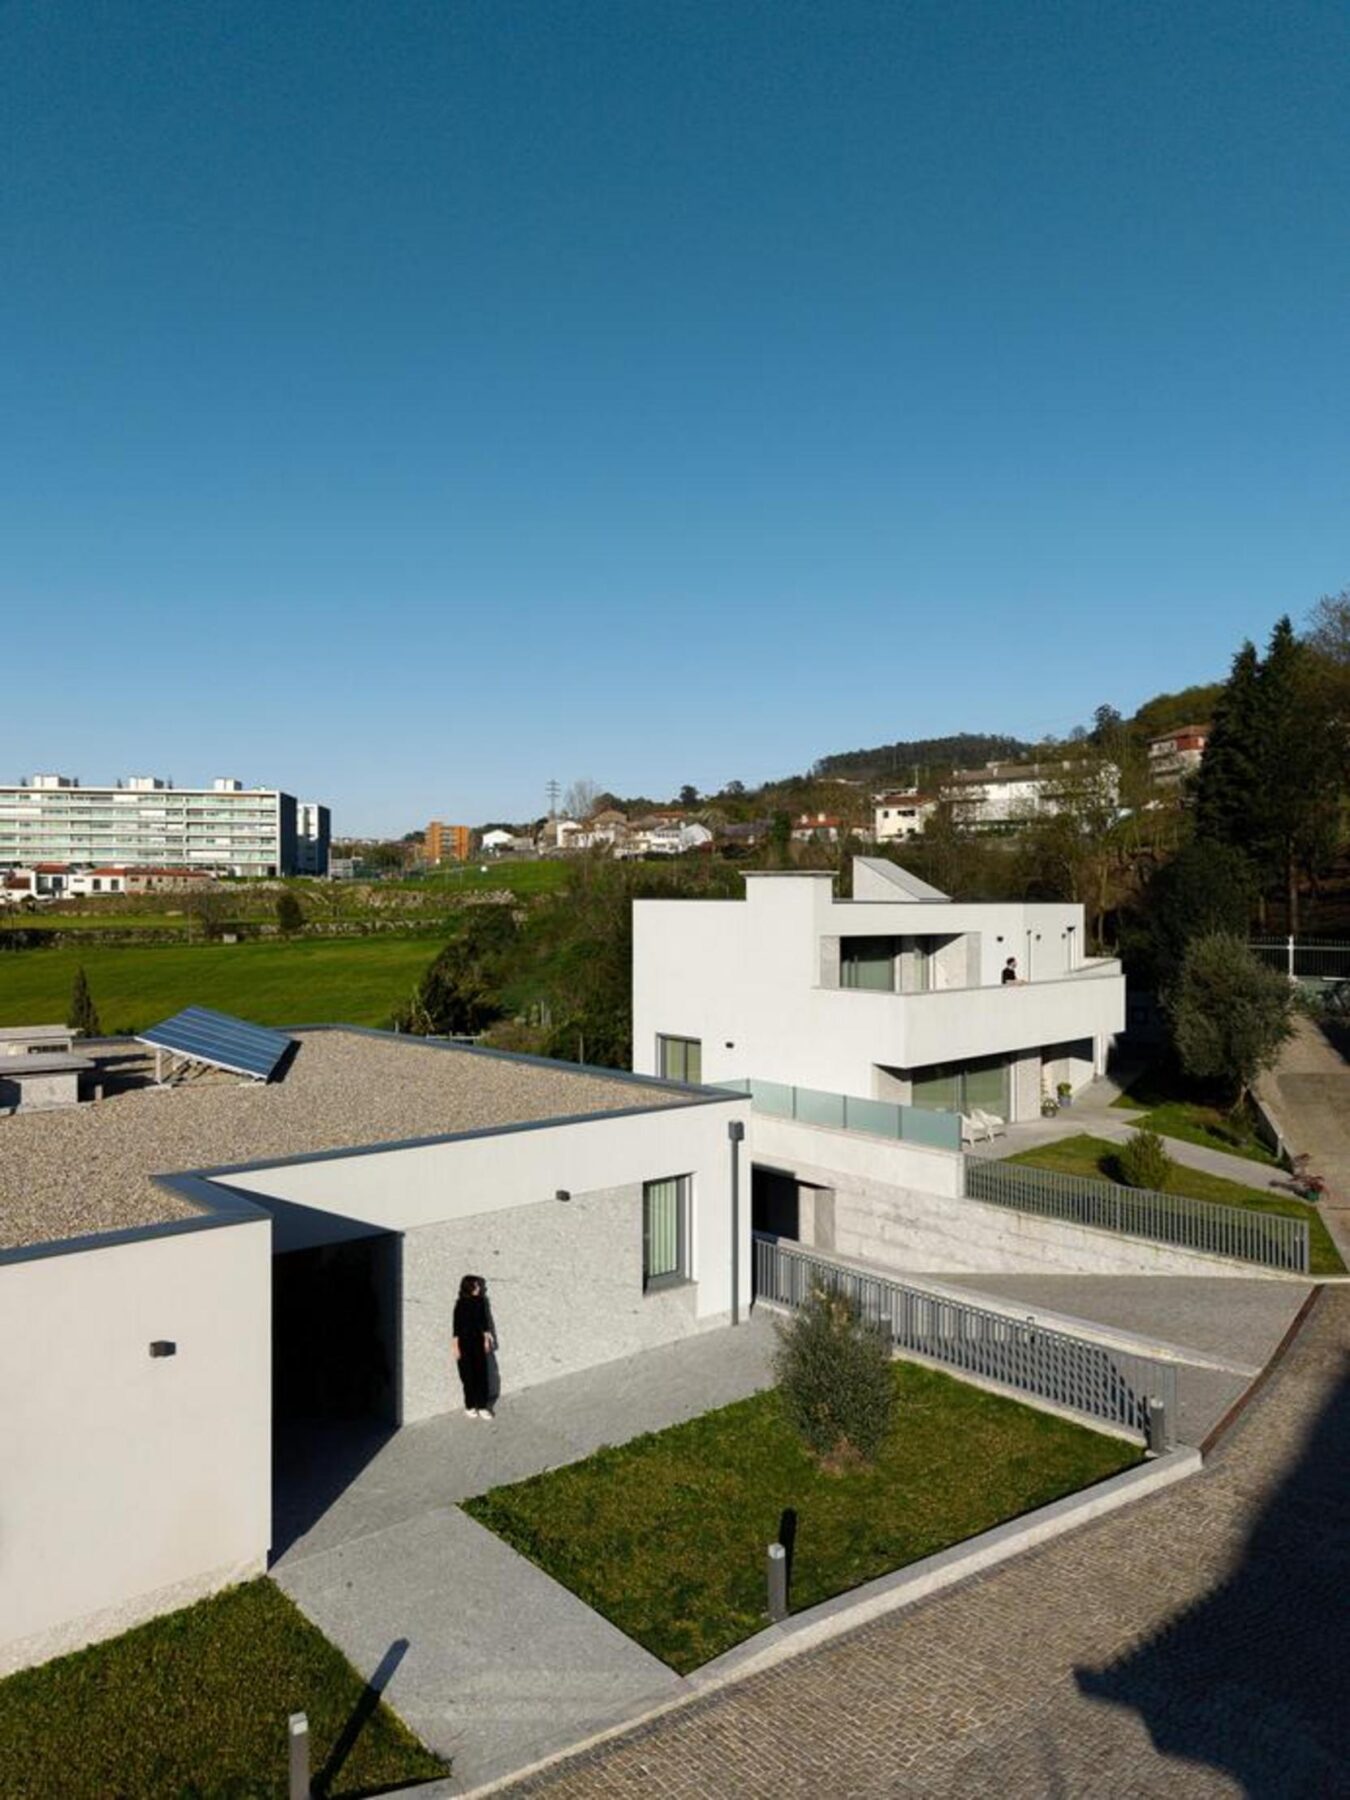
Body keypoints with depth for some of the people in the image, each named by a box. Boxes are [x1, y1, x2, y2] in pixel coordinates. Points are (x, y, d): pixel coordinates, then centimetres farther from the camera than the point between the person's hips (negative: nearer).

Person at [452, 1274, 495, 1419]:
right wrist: (456, 1348, -11)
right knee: (468, 1375, 5)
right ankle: (470, 1406, 20)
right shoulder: (461, 1305, -14)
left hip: (478, 1342, 4)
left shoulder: (480, 1302, -1)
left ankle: (482, 1406, 12)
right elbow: (456, 1327, -11)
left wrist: (487, 1339, 12)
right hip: (465, 1343, -4)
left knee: (482, 1374, 3)